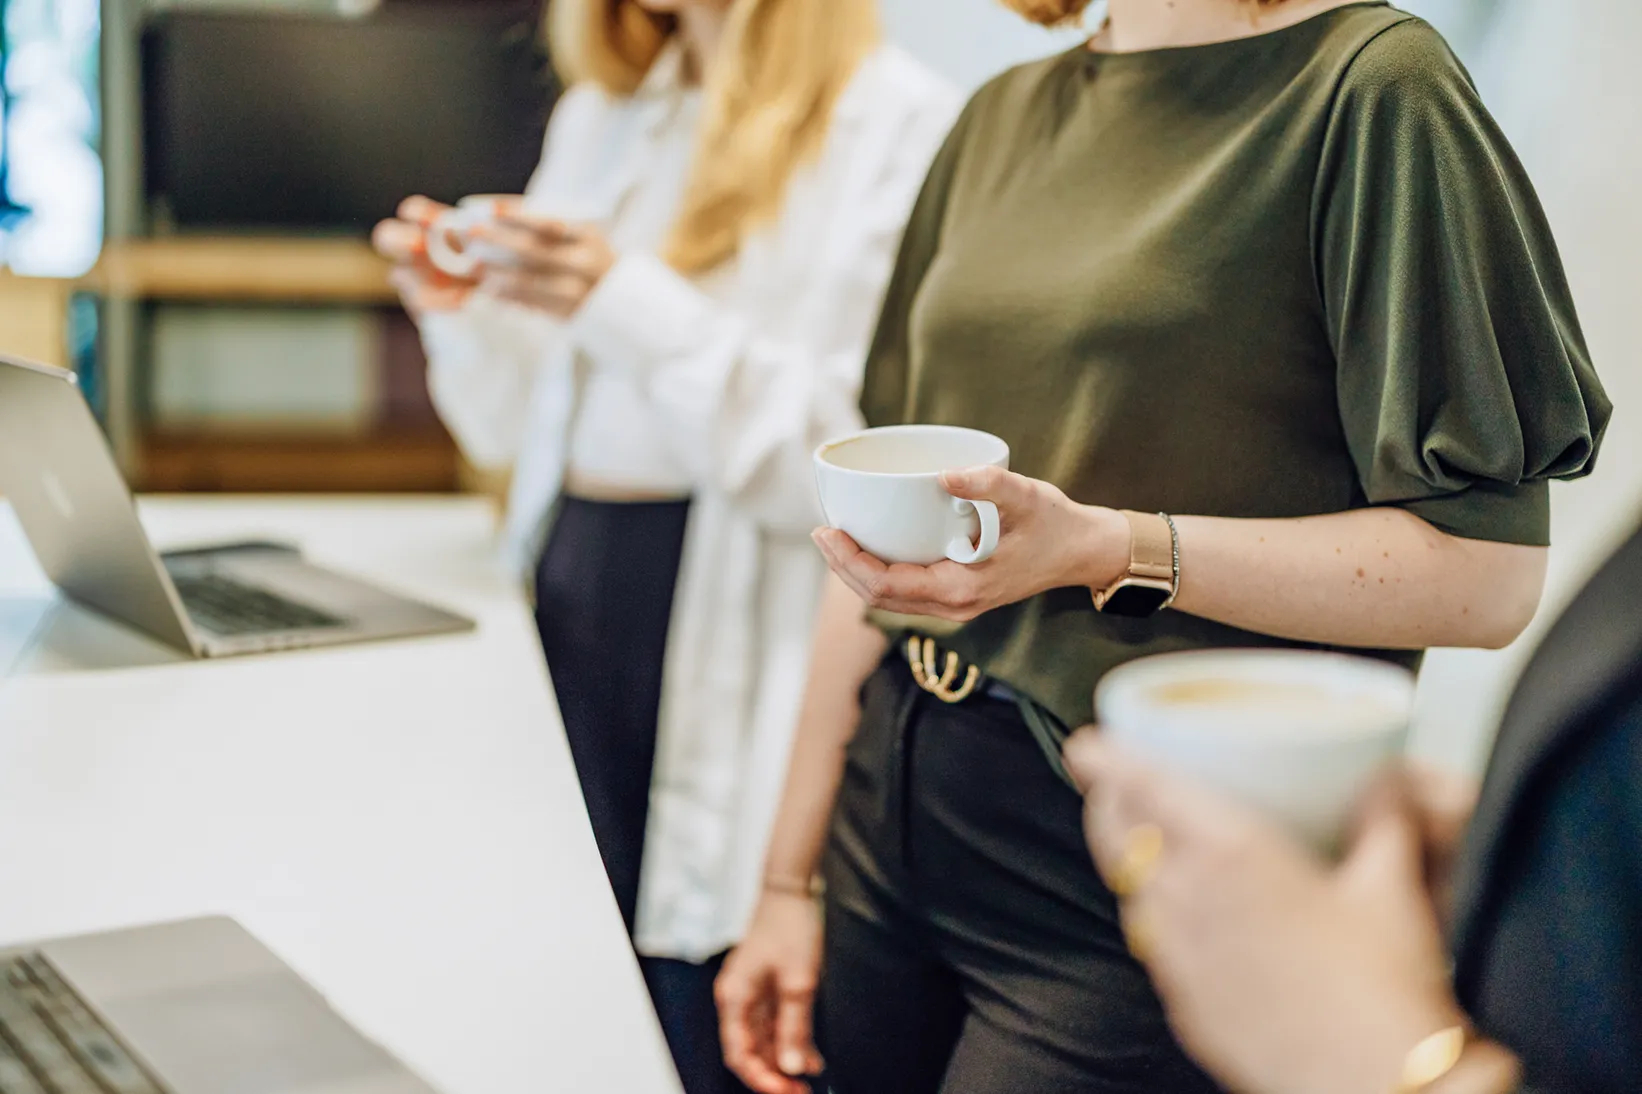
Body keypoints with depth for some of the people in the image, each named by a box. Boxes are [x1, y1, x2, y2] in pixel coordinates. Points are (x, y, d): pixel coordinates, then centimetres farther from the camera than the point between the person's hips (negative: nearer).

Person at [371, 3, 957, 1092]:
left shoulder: (900, 122, -8)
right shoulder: (599, 115, 16)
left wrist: (632, 307, -22)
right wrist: (467, 313, 1)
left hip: (722, 635, -6)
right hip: (563, 607, 6)